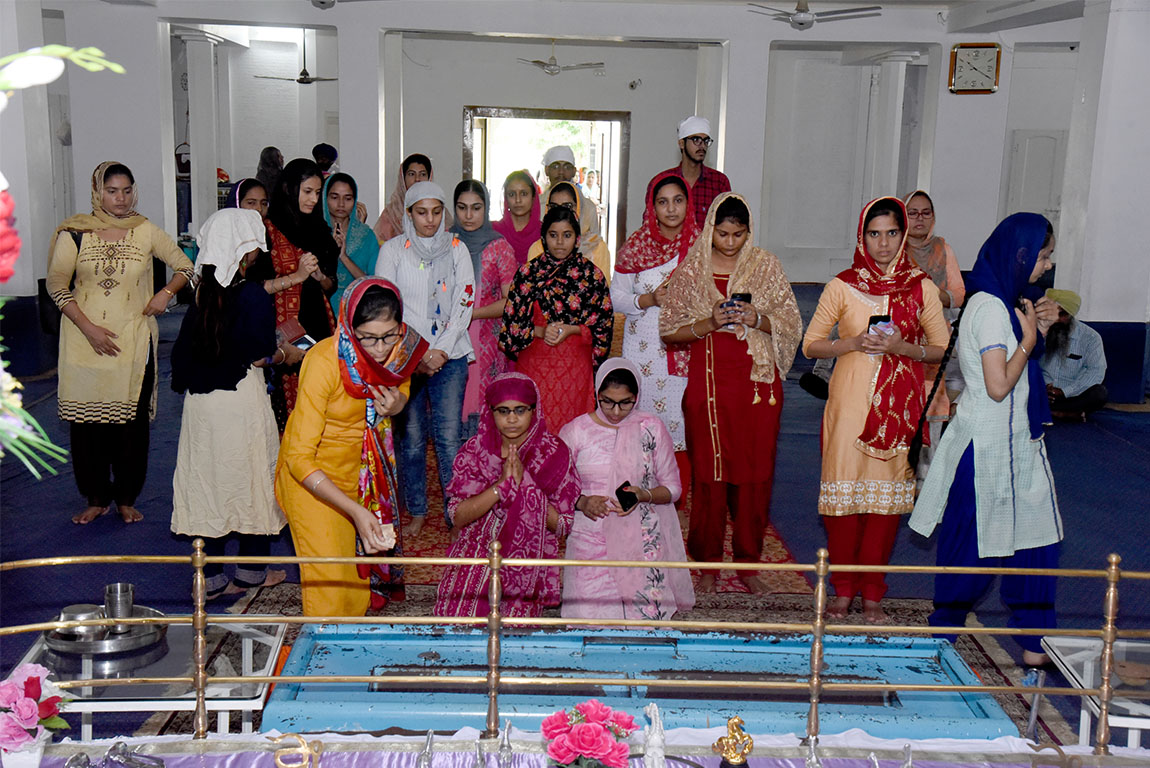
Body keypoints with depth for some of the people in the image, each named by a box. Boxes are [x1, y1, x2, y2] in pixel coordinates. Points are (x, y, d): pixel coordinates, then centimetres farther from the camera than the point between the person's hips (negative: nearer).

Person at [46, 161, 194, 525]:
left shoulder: (146, 232, 4)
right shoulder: (75, 233, 0)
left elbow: (185, 266, 13)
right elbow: (56, 284, 0)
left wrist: (166, 293, -5)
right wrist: (88, 328, -8)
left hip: (134, 341, 1)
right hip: (85, 343, 0)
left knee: (132, 420, 2)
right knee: (88, 420, 3)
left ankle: (126, 498, 16)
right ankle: (96, 498, 18)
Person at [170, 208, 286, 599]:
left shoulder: (202, 293, 4)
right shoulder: (254, 296, -13)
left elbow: (182, 351, 7)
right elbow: (261, 354, -14)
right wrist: (282, 353, 6)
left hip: (200, 403, 5)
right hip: (241, 399, -5)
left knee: (208, 481, 11)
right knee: (251, 479, 9)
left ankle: (212, 576, 18)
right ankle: (252, 571, 20)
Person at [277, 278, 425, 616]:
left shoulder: (400, 348, -16)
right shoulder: (324, 362, -32)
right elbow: (300, 458, -30)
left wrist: (396, 404, -16)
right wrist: (356, 511, -38)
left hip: (361, 467, 5)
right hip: (311, 474, -5)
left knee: (360, 570, 15)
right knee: (329, 577, -4)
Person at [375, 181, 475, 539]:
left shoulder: (456, 249, 8)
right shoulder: (393, 250, 4)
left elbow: (464, 304, 4)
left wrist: (440, 351, -7)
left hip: (449, 355, 0)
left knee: (449, 436, -4)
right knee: (411, 436, 1)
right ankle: (417, 512, 14)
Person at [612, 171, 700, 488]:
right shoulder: (636, 245, 4)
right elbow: (616, 297, 6)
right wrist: (648, 300, -11)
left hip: (688, 348, 0)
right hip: (645, 347, 0)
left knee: (684, 419, -3)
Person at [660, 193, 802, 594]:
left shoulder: (767, 266, 6)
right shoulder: (691, 270, 4)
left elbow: (792, 324, 7)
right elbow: (670, 331, 2)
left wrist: (759, 320, -13)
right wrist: (710, 323, -14)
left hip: (758, 379, 1)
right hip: (708, 380, -1)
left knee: (756, 471, 2)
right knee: (709, 471, 0)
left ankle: (748, 563, 15)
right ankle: (707, 563, 13)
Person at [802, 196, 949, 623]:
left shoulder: (921, 288, 3)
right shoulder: (843, 285, 1)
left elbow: (943, 348, 8)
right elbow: (810, 344, 4)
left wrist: (905, 348, -11)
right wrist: (854, 343, -12)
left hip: (900, 404, 1)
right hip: (850, 401, -1)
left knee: (887, 493, 4)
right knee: (844, 489, 0)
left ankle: (872, 591, 17)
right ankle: (843, 588, 15)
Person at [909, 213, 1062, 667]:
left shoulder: (1006, 303, 12)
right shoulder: (989, 307, -18)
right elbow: (998, 386, -22)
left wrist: (1038, 330, 6)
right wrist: (1029, 340, -13)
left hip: (1016, 443, 9)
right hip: (988, 446, -9)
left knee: (1034, 539, 9)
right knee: (975, 546, 3)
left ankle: (1034, 645, 16)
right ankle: (944, 631, 21)